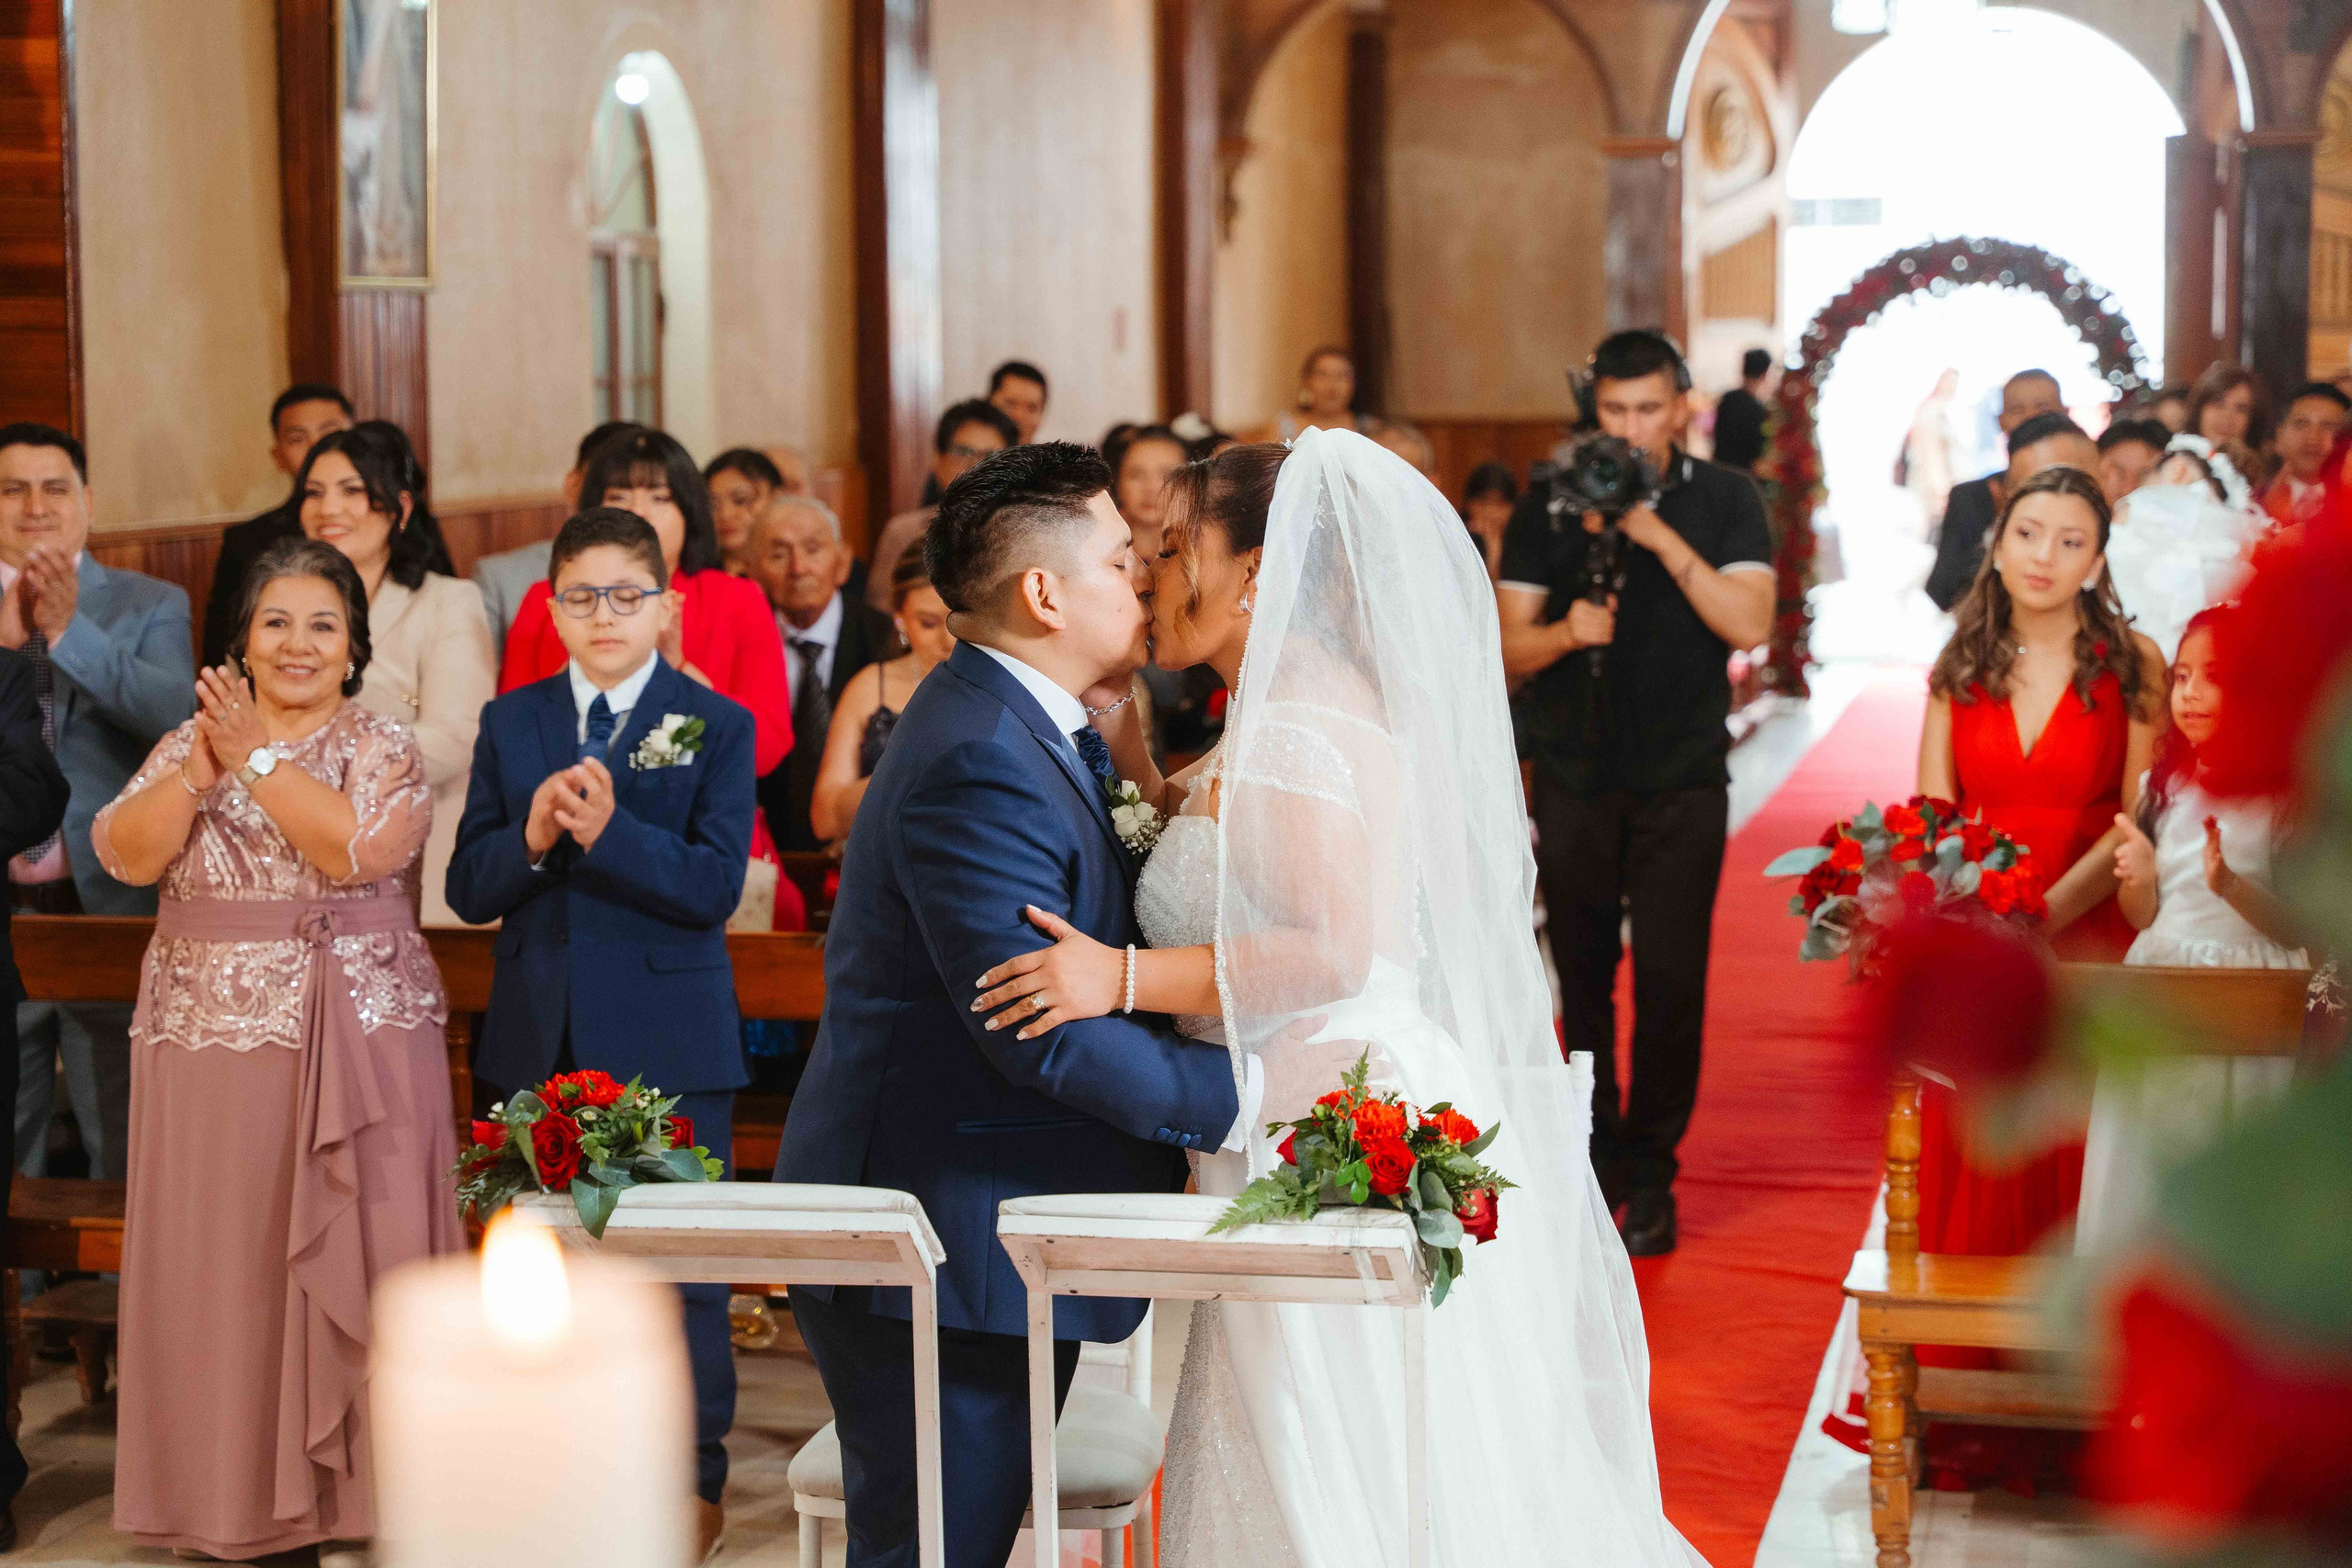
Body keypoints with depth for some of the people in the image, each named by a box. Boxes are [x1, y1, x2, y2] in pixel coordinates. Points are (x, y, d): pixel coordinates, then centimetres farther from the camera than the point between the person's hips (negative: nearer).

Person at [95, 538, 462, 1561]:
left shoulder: (386, 749, 2)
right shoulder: (189, 743, 11)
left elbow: (356, 845, -17)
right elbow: (126, 855, -2)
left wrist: (257, 756, -12)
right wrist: (202, 767, -14)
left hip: (354, 1042, -3)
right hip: (210, 1037, 3)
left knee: (344, 1249, -3)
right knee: (218, 1255, 4)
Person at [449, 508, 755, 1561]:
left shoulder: (718, 726, -3)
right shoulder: (510, 724, 7)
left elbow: (714, 886, -15)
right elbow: (468, 889, 1)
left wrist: (608, 830, -28)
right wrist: (530, 838, -19)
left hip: (671, 1043, -3)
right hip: (543, 1040, 4)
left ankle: (692, 1476, 17)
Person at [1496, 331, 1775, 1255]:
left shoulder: (1724, 502, 1)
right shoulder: (1550, 505, 4)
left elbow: (1749, 625, -12)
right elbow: (1509, 649, 2)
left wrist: (1663, 537, -20)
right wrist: (1563, 631, -20)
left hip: (1682, 781, -2)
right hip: (1573, 778, 2)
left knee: (1669, 977, -6)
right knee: (1582, 975, 6)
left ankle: (1651, 1177, 3)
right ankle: (1598, 1153, 22)